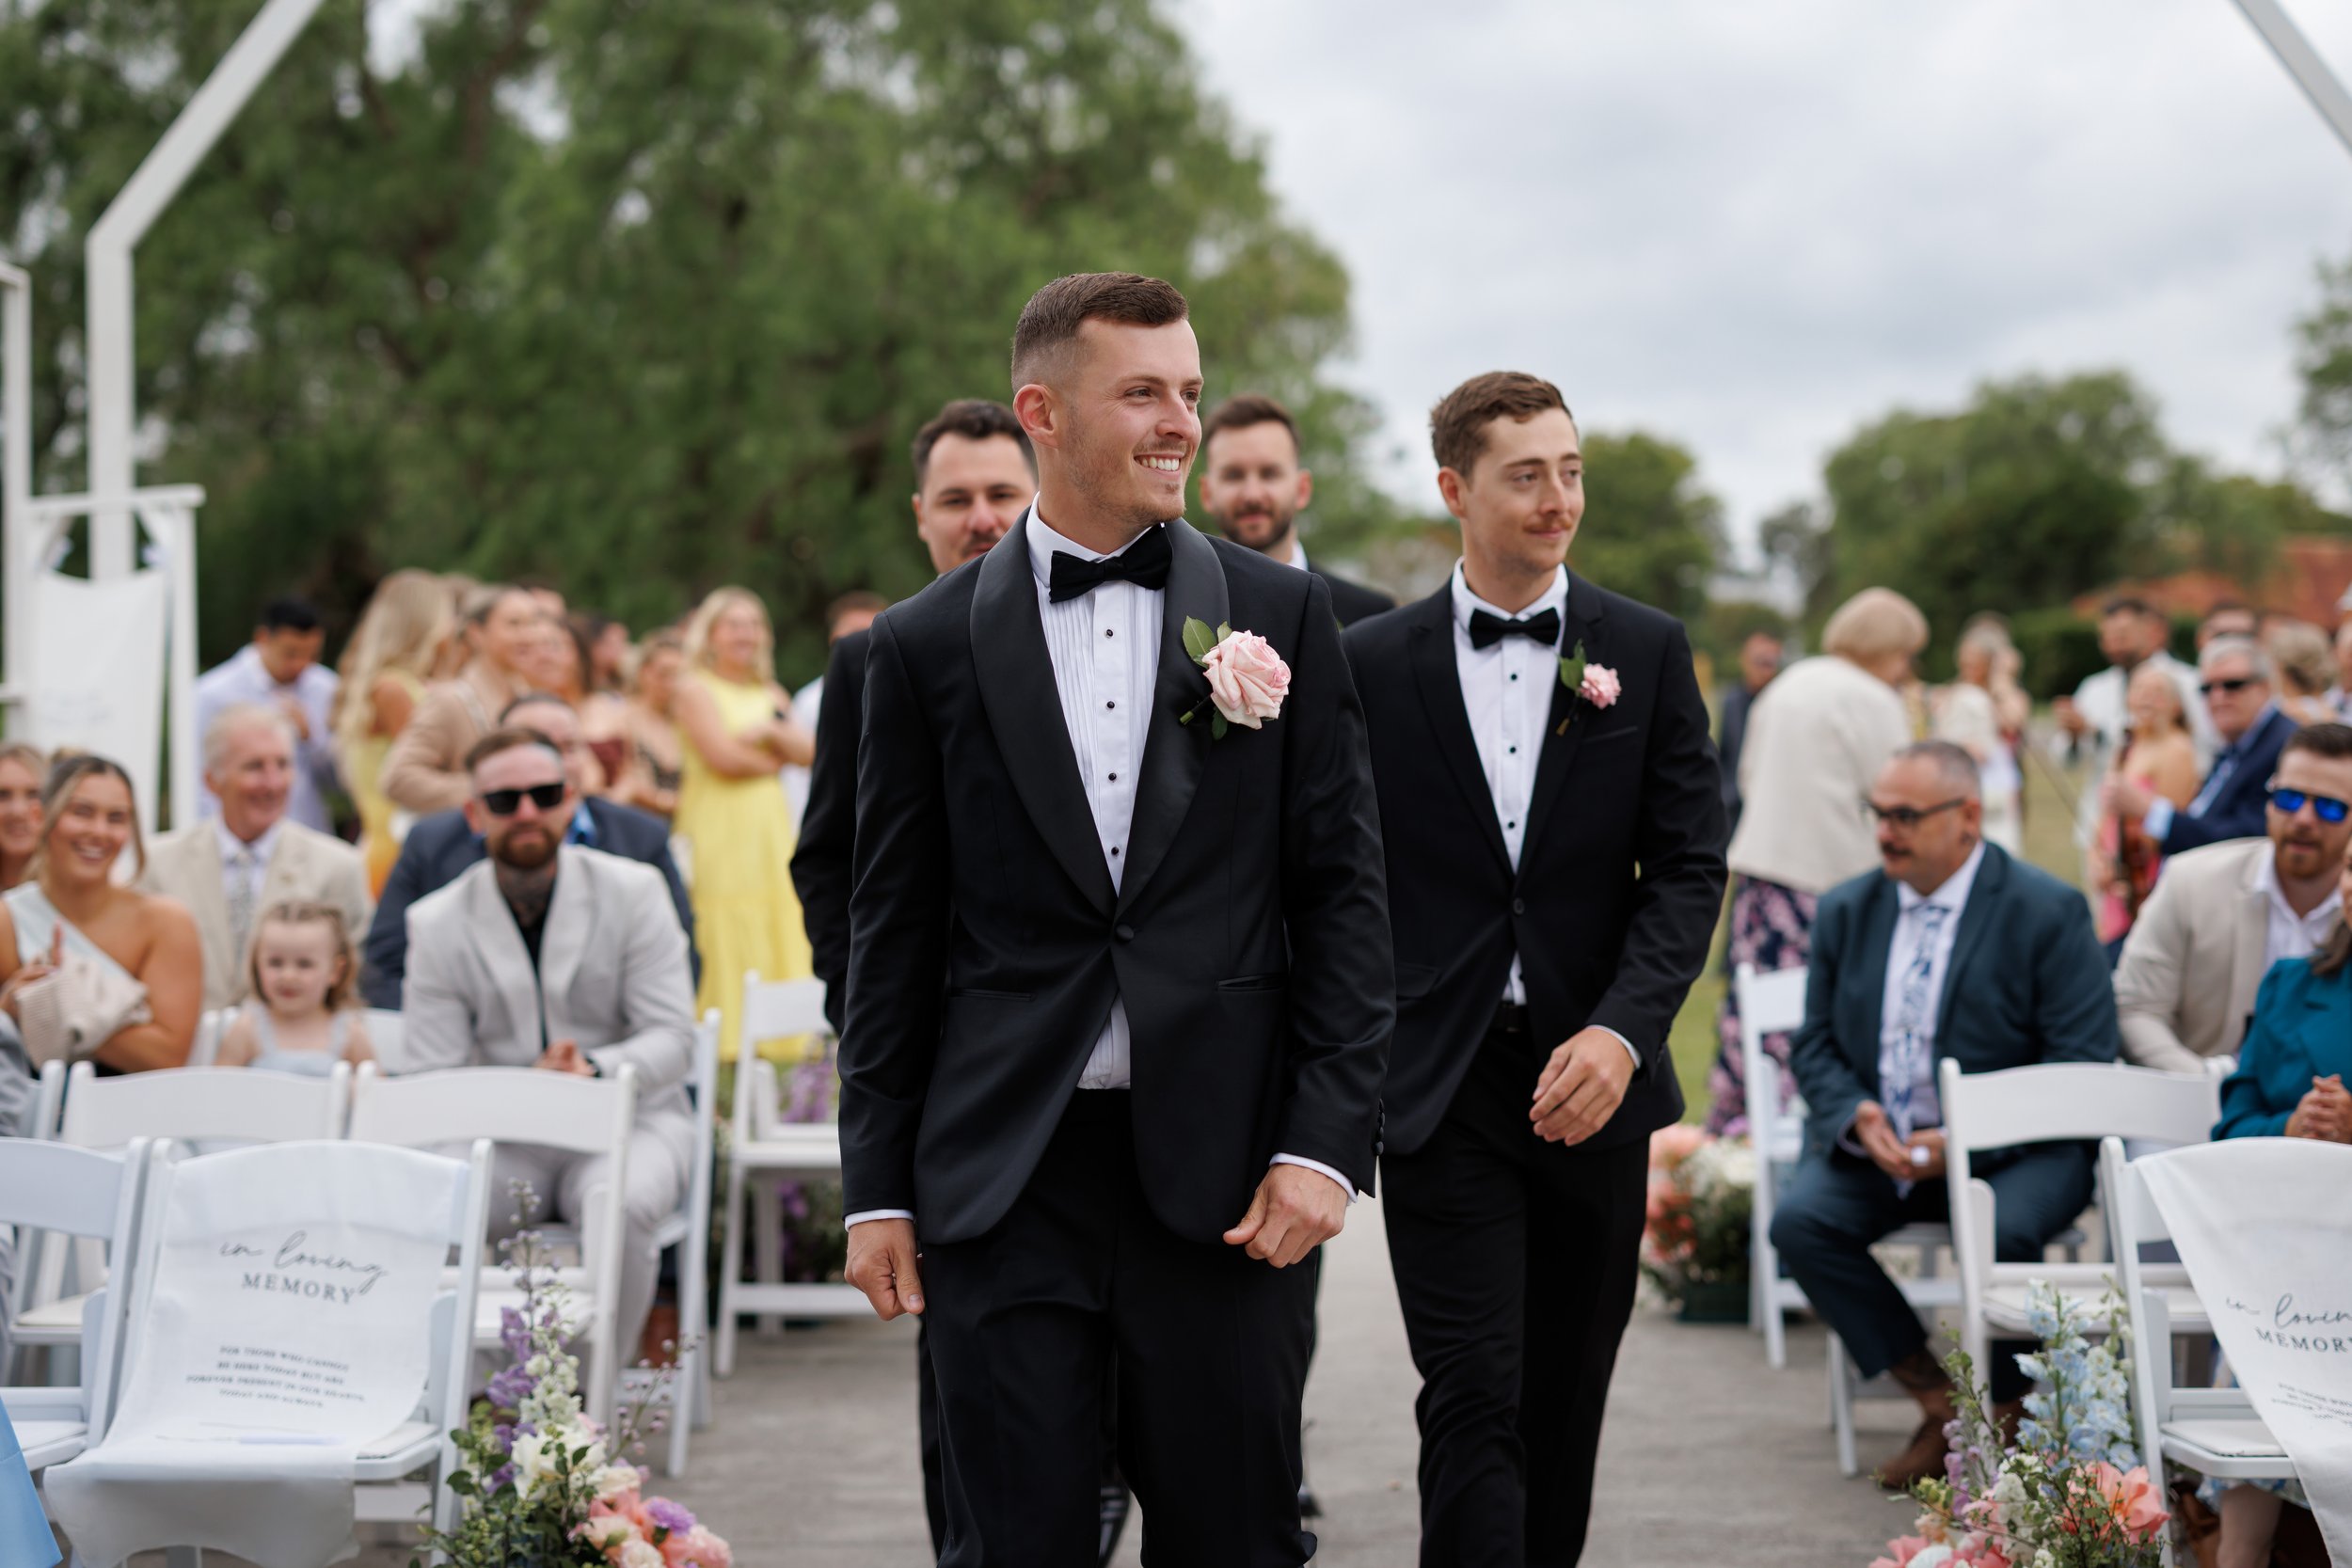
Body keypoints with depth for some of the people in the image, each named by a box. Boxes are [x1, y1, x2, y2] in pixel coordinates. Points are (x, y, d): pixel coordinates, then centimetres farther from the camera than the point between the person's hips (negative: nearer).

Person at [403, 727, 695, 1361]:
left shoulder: (633, 892, 1)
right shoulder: (437, 923, 2)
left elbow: (672, 1039, -5)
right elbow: (431, 1080, -3)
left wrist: (595, 1069, -26)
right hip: (501, 1136, 1)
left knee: (620, 1205, -36)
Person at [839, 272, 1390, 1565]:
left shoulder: (1281, 616, 5)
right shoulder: (925, 647, 4)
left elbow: (1344, 889, 3)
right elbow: (891, 932, 7)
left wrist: (1327, 1141, -6)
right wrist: (877, 1188, 4)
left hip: (1220, 1168, 0)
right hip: (1004, 1175, 0)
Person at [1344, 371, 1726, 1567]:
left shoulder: (1649, 652, 5)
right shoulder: (1372, 662, 2)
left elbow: (1689, 868, 0)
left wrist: (1621, 1032, -14)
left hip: (1590, 1080, 2)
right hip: (1441, 1091, -2)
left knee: (1565, 1407, 11)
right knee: (1473, 1400, -9)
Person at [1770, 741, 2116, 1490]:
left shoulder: (2049, 913, -6)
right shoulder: (1846, 910, 9)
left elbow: (2082, 1068, -10)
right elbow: (1815, 1044, 12)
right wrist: (1856, 1117, -12)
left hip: (2010, 1150, -4)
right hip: (1875, 1143, 5)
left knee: (2001, 1232, -35)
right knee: (1799, 1222, -23)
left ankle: (2014, 1417, -5)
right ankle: (1939, 1401, -9)